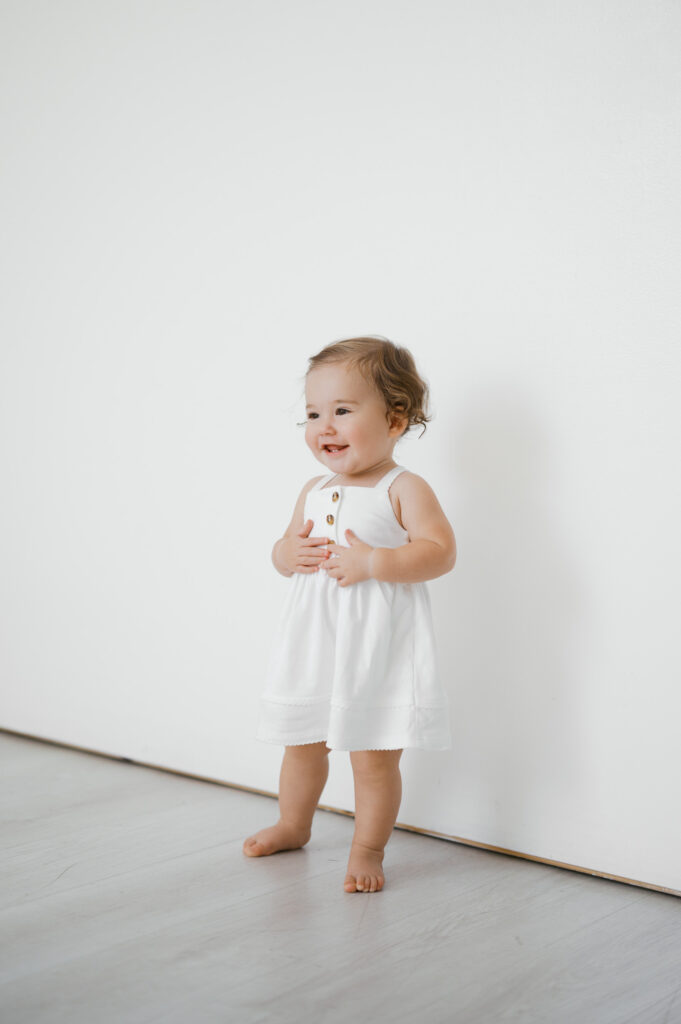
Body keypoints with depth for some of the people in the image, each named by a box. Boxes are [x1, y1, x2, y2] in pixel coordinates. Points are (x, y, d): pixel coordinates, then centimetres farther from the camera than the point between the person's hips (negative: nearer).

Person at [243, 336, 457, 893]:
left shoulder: (404, 489, -9)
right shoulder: (314, 491, 10)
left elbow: (440, 551, -18)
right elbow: (284, 548, 18)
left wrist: (371, 562, -26)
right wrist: (288, 553, -6)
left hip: (377, 650, -6)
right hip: (312, 644, 6)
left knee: (374, 756, 2)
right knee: (302, 742, 21)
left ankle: (367, 850, 21)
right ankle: (293, 825, 43)